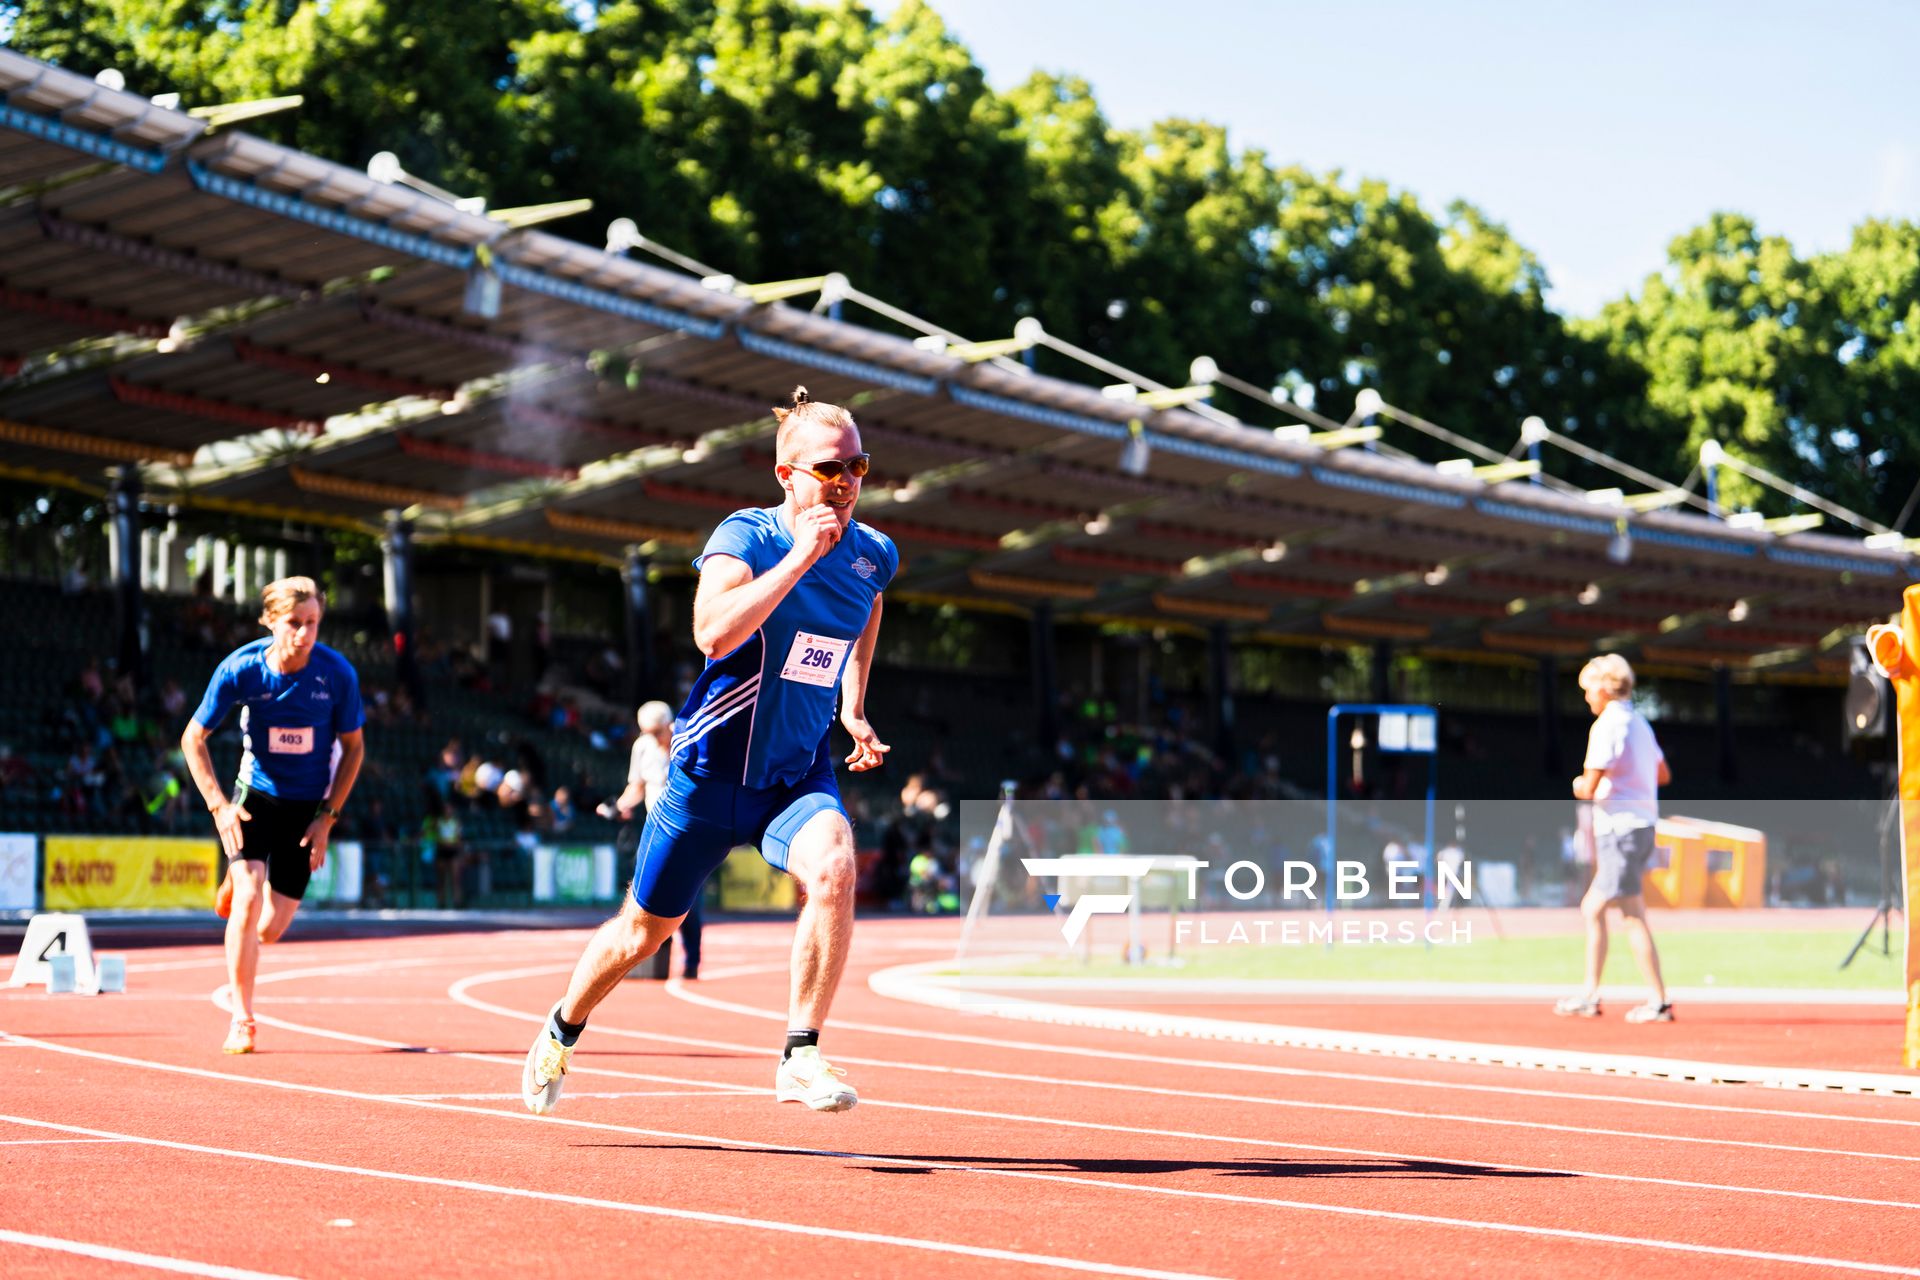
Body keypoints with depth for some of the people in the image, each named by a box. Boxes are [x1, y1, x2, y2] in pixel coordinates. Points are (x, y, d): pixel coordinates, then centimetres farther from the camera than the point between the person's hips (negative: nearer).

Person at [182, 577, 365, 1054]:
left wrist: (327, 816, -8)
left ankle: (240, 882, 37)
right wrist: (218, 805, -15)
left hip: (309, 805, 1)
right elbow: (193, 738, -5)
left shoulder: (338, 673, -16)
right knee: (247, 903, -20)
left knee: (269, 929, 0)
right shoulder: (240, 669, -17)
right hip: (256, 794, -1)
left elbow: (353, 747, -2)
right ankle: (241, 1020, -4)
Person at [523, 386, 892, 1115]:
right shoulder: (745, 536, -17)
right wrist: (800, 556, -37)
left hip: (799, 773, 3)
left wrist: (854, 712, 11)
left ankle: (800, 1059, -21)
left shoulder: (874, 556, -2)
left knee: (832, 867, -30)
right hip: (712, 769, -3)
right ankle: (561, 1033, 41)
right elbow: (714, 633, -36)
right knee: (646, 930, 11)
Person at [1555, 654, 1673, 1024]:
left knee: (1633, 917, -5)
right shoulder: (1639, 723, 14)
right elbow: (1663, 774, 25)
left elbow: (1589, 788, -18)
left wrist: (1580, 784, 3)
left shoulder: (1606, 726, -13)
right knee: (1592, 909, 13)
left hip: (1620, 827, -9)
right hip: (1643, 823, 9)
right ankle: (1590, 996, 14)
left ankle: (1660, 1002, -3)